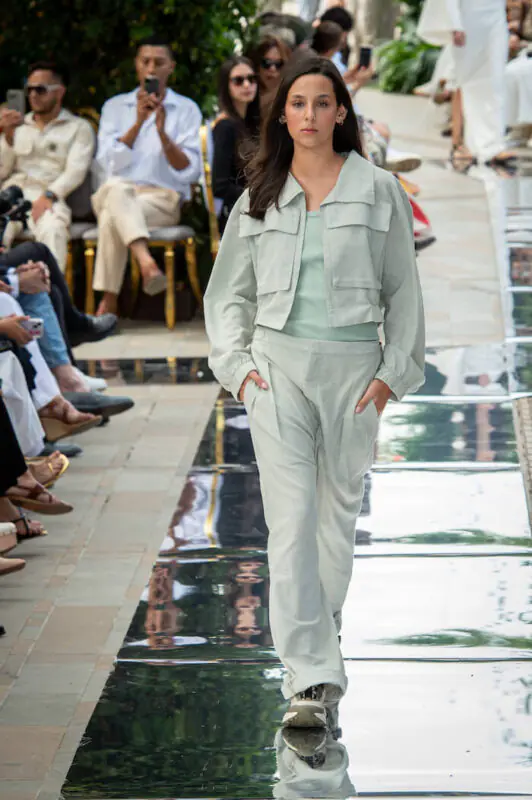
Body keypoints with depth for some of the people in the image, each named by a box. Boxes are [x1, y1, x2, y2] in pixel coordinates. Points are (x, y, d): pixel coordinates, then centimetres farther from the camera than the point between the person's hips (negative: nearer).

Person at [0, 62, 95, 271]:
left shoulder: (79, 128, 16)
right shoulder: (18, 126, 27)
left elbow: (76, 171, 0)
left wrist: (49, 196, -18)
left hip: (49, 198, -2)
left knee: (53, 229, -38)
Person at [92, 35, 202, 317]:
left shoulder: (186, 109, 12)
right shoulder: (115, 106, 17)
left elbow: (190, 172, 0)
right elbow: (107, 162, 0)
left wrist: (163, 133, -14)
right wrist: (138, 122, -10)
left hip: (163, 198, -1)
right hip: (113, 195, 1)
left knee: (112, 218, -35)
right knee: (117, 190, -39)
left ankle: (109, 304, -40)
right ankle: (147, 264, -59)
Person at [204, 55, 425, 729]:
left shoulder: (378, 192, 3)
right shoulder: (259, 198, 8)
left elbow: (402, 289, 6)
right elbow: (229, 292, 15)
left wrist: (395, 370, -1)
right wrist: (236, 362, 2)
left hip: (353, 364, 0)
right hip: (278, 363, 0)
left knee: (339, 508, 11)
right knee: (290, 517, -10)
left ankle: (319, 628, 33)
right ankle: (312, 678, -14)